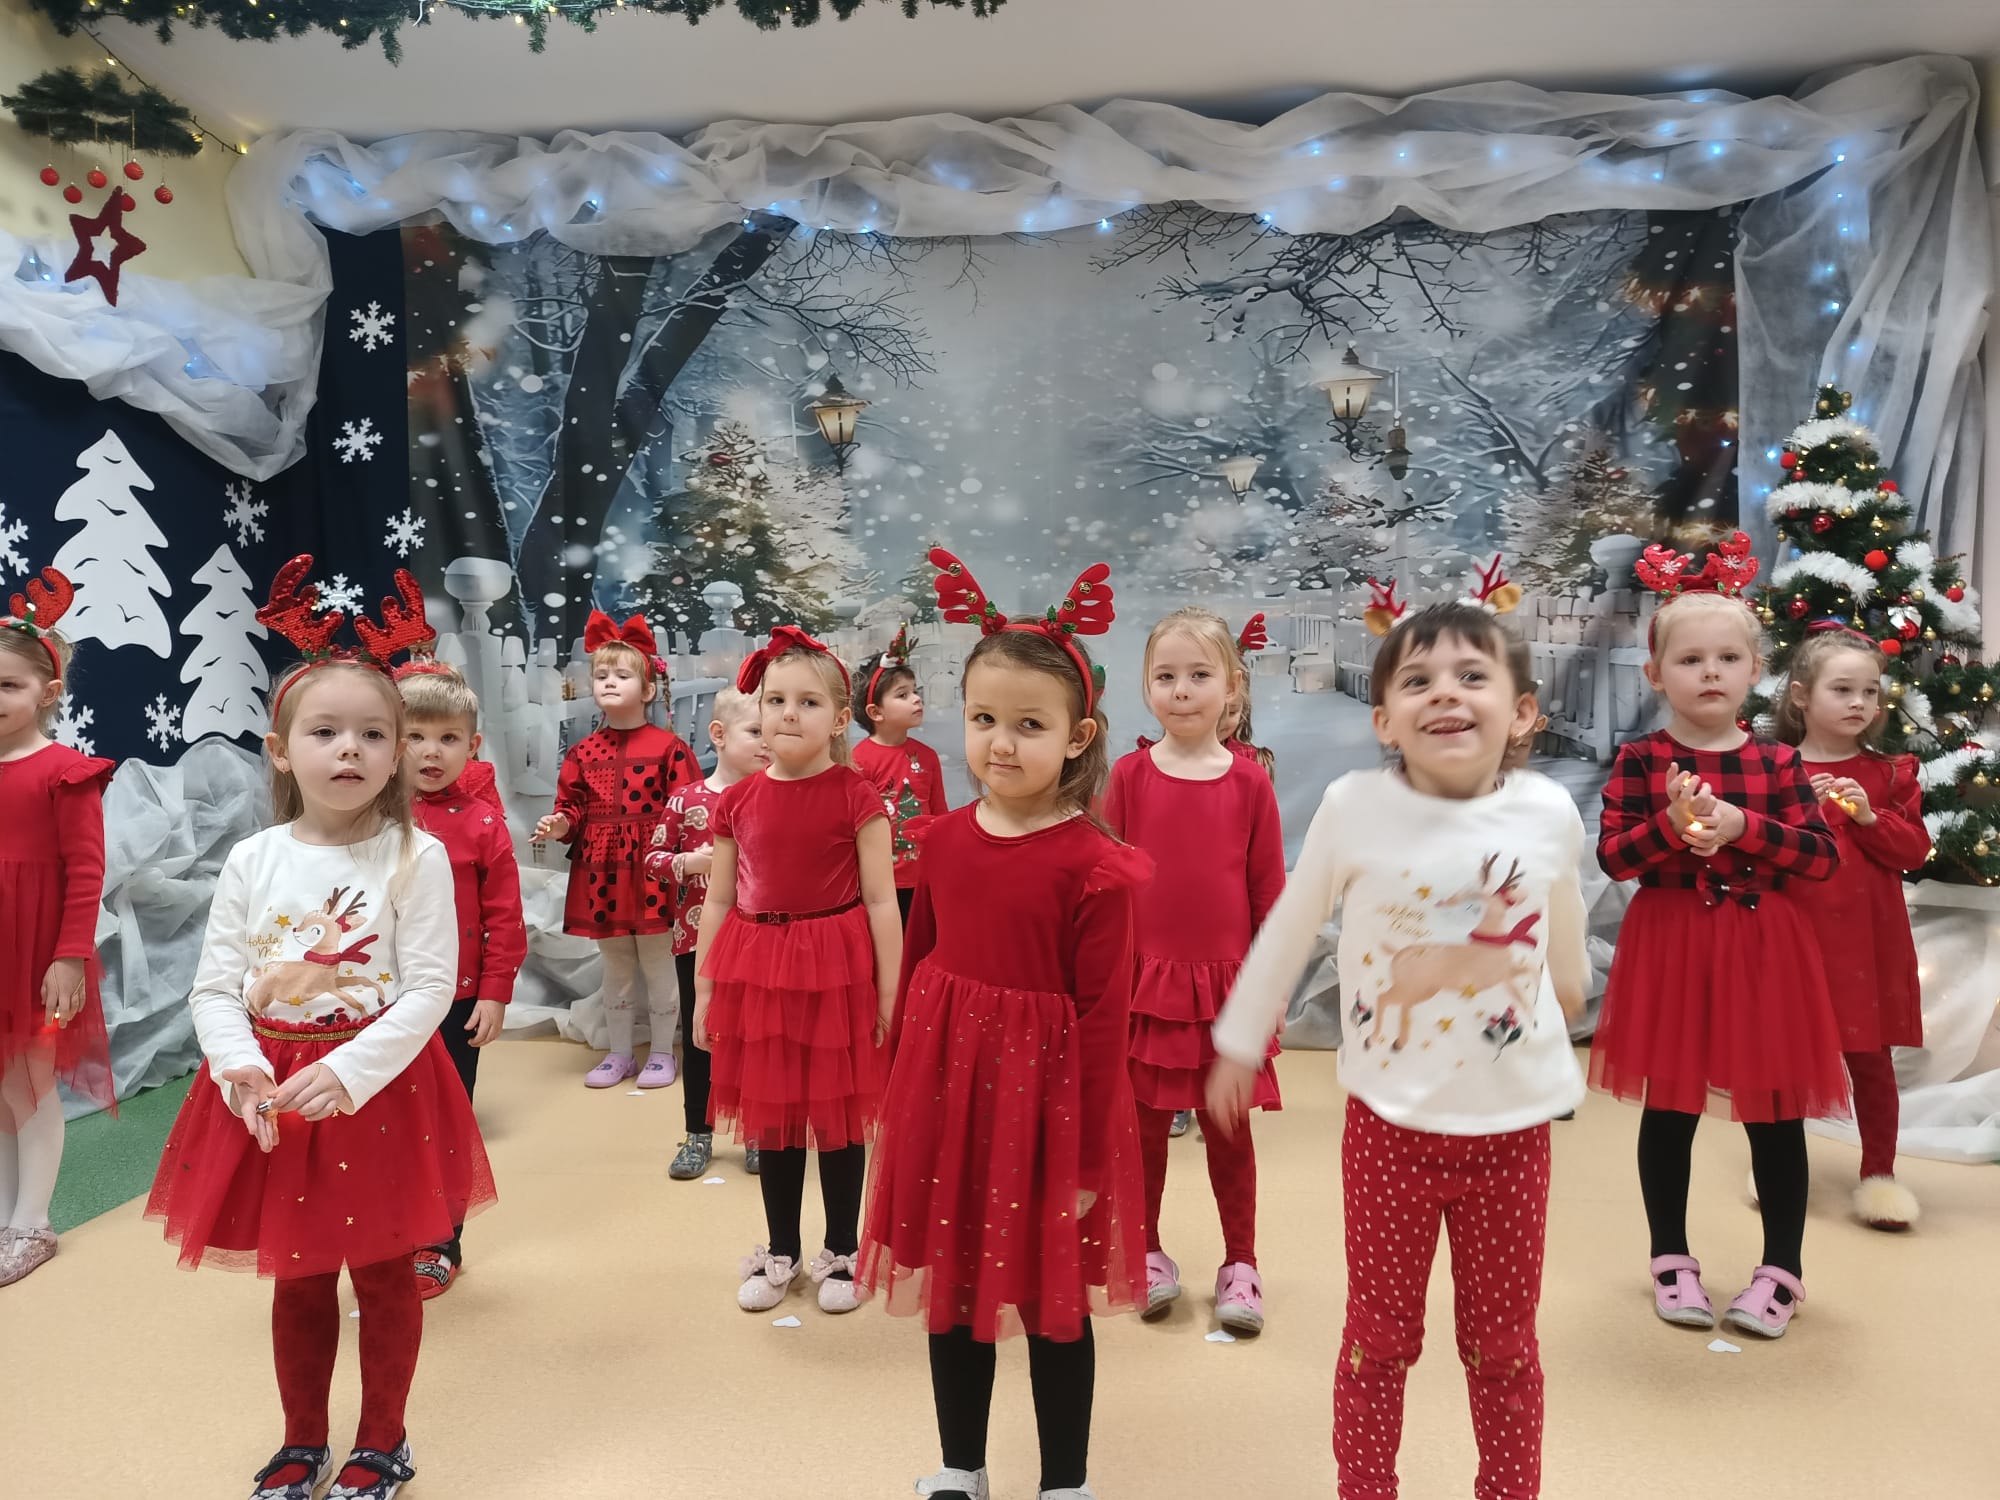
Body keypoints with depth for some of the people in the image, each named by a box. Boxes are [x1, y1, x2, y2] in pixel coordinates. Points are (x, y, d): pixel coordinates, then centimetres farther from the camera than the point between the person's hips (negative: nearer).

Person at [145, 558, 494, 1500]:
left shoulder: (415, 857, -11)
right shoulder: (252, 861, -2)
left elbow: (430, 989, -15)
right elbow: (214, 988, -1)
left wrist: (346, 1072, -24)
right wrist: (239, 1067, -18)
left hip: (379, 1088, -3)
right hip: (269, 1094, 3)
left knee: (384, 1274, 12)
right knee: (295, 1279, 19)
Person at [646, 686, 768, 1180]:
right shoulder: (686, 799, -3)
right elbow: (654, 859, 2)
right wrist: (688, 863, -16)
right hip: (696, 937, 0)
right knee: (697, 1035, 10)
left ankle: (758, 1134, 22)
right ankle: (698, 1135, 24)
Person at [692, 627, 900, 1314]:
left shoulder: (856, 796, -7)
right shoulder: (737, 801, 4)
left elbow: (881, 901, -7)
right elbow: (718, 902, 9)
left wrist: (890, 993, -8)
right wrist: (704, 987, 8)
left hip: (837, 971, -3)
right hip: (756, 970, 4)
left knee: (839, 1113, 9)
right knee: (772, 1115, 15)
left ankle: (840, 1251, 27)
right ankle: (780, 1251, 33)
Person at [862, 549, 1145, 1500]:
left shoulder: (1093, 866, -15)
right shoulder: (943, 840, 0)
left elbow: (1102, 1017, -13)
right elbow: (917, 967, 9)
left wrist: (1088, 1156, -10)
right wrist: (902, 1091, 12)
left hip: (1043, 1097, -5)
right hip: (944, 1085, 5)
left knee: (1053, 1297, 13)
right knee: (950, 1288, 18)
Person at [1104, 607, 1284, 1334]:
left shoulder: (1248, 782, -3)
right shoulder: (1130, 775, -4)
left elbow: (1269, 889, 2)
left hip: (1226, 984, 0)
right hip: (1143, 981, 0)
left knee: (1228, 1131, 12)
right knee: (1143, 1127, 11)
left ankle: (1240, 1263, 28)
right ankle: (1146, 1254, 30)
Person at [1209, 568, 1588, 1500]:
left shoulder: (1551, 813, -8)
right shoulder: (1354, 808, -13)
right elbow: (1287, 933, 1)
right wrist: (1239, 1043, 9)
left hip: (1512, 1123, 2)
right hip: (1389, 1120, -1)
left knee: (1503, 1345, 17)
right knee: (1379, 1338, 14)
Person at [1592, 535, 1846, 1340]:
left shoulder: (1777, 762, 1)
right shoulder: (1640, 759, -4)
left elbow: (1823, 854, -6)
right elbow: (1612, 855, -9)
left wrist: (1743, 827, -19)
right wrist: (1671, 827, -27)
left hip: (1763, 947, 1)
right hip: (1670, 947, -1)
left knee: (1774, 1111, 9)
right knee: (1668, 1109, 10)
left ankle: (1782, 1267, 25)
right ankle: (1671, 1259, 26)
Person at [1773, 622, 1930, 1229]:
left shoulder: (1889, 773, 3)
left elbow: (1916, 849, -1)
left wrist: (1869, 816, -16)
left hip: (1867, 937, 1)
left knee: (1870, 1056, 6)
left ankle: (1878, 1173, 20)